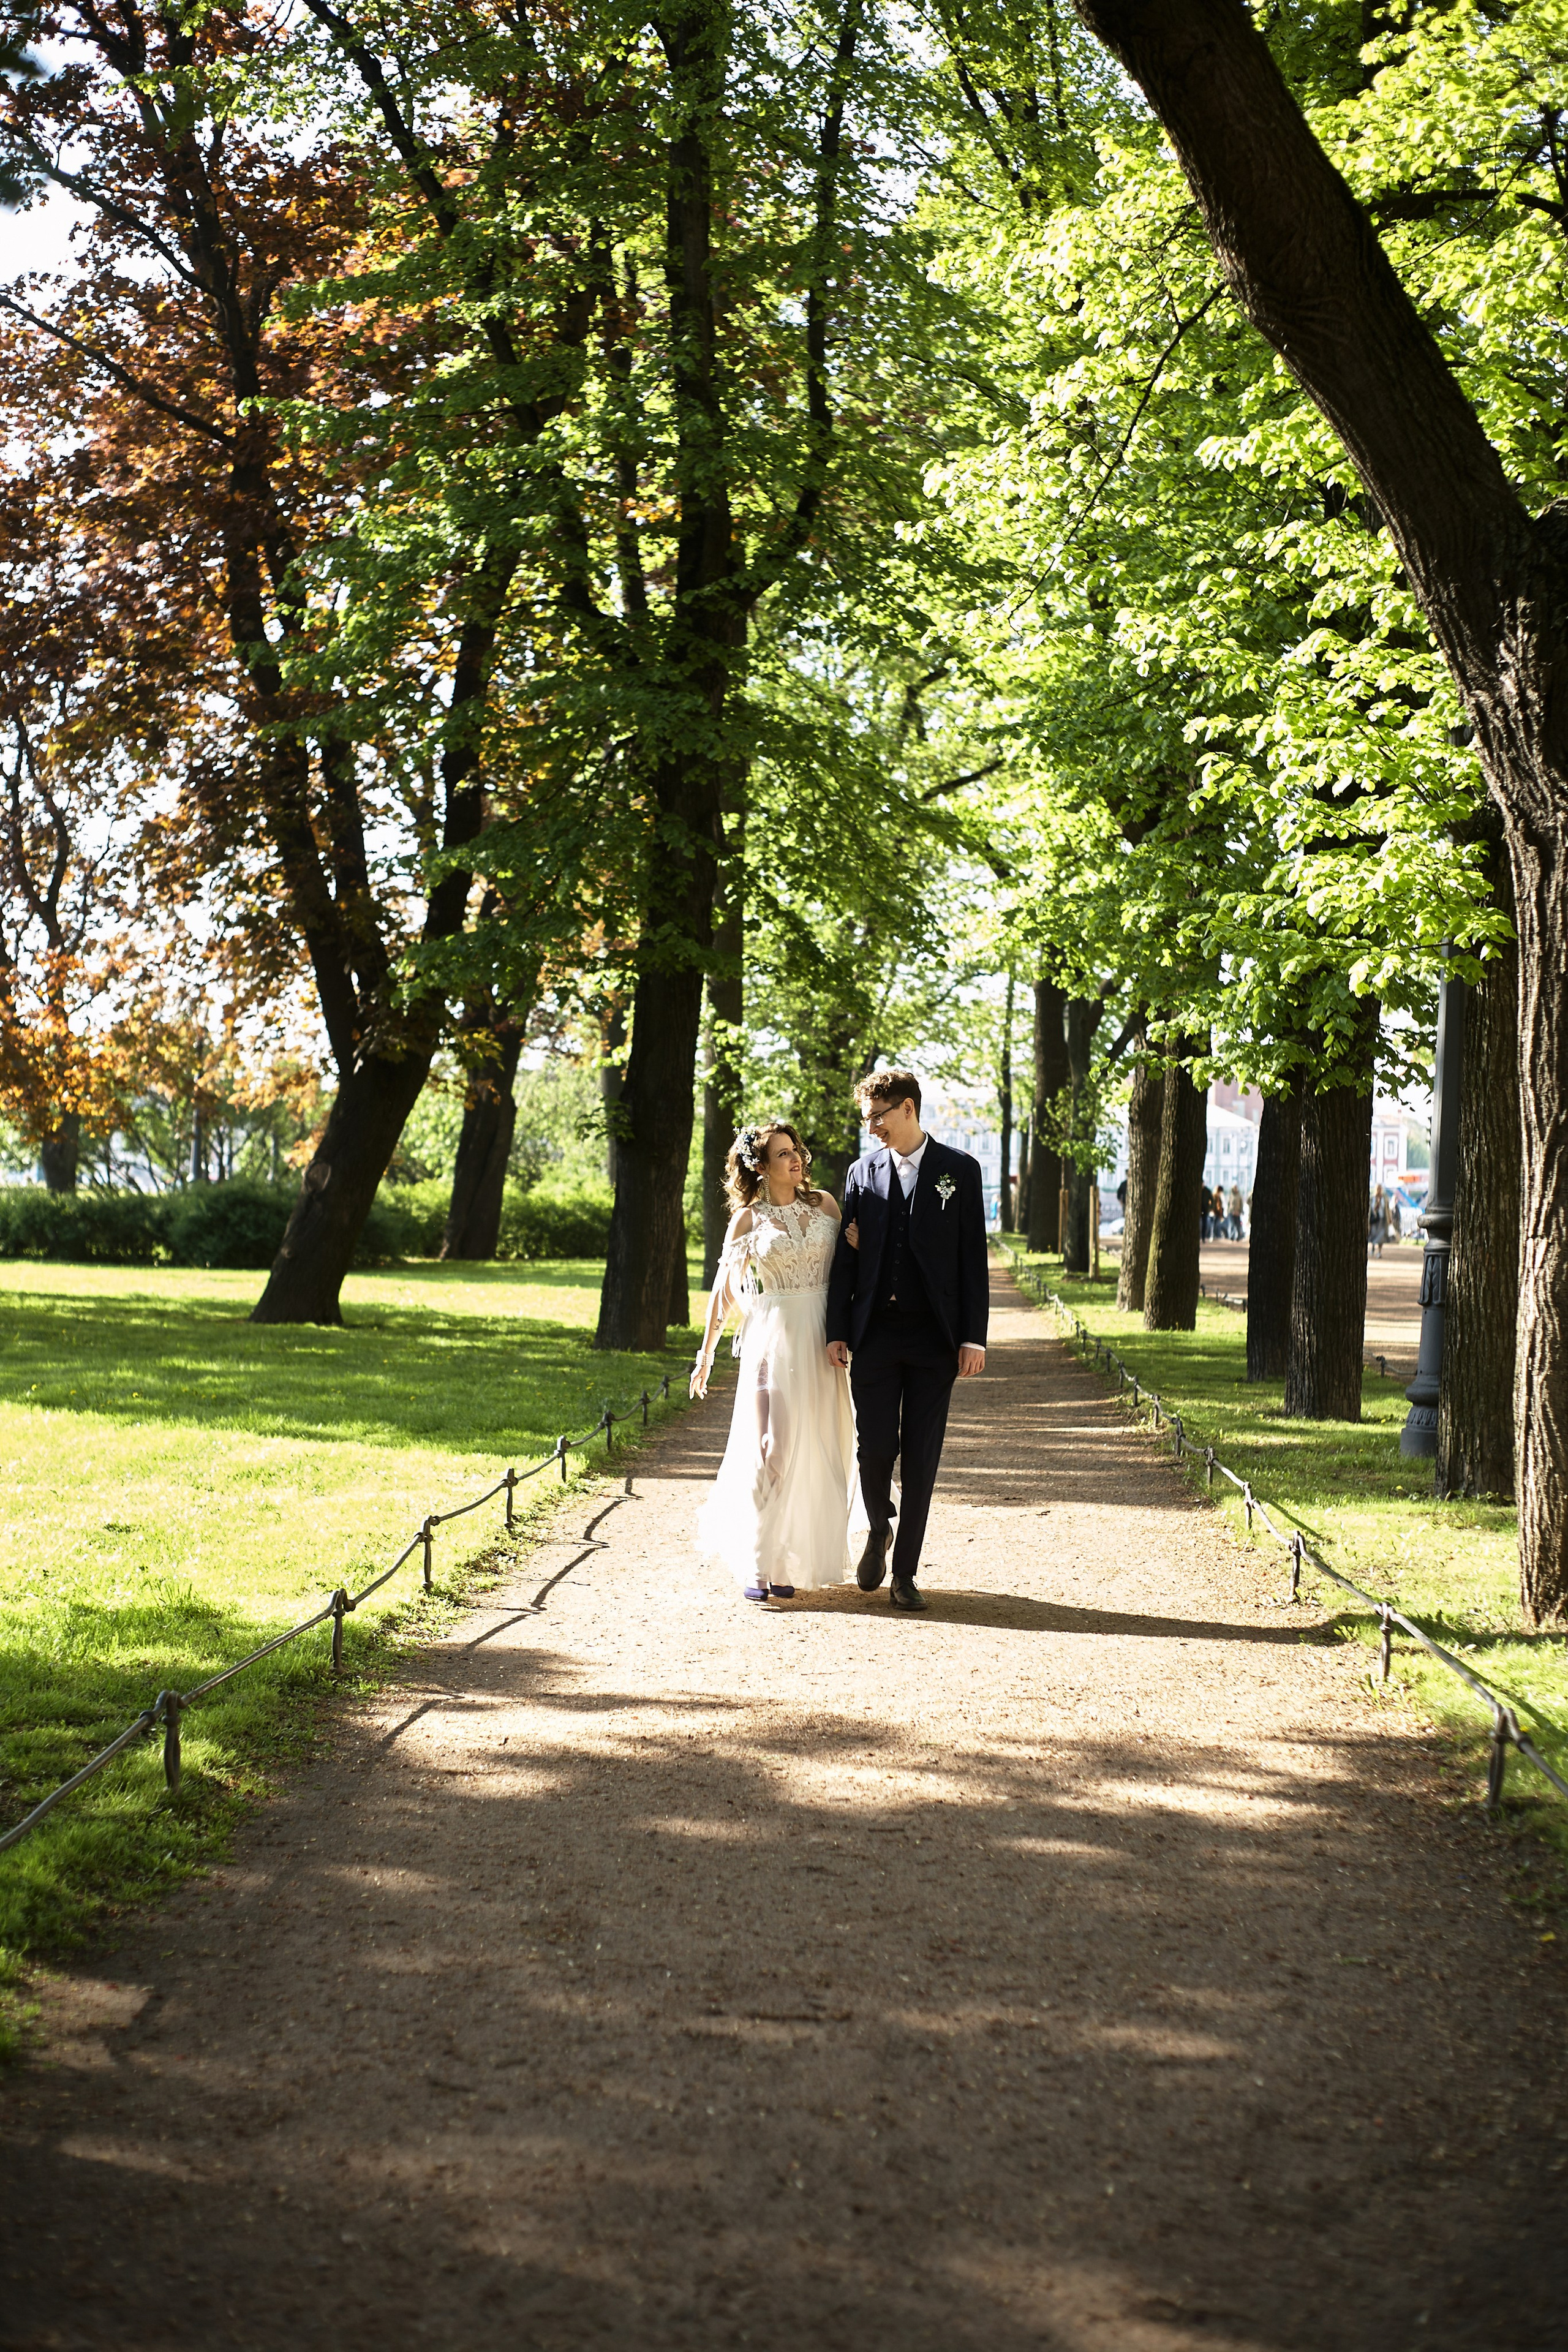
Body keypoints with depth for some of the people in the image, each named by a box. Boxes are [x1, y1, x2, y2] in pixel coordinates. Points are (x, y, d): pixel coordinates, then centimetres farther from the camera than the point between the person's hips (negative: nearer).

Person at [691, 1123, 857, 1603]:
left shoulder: (824, 1204, 8)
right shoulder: (748, 1220, 2)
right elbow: (723, 1289, 7)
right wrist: (705, 1354, 7)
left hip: (823, 1340, 3)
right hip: (773, 1337, -3)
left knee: (817, 1451, 5)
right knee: (772, 1448, -9)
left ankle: (796, 1559, 17)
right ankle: (759, 1566, -3)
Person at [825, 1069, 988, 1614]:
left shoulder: (959, 1170, 2)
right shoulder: (862, 1173, 8)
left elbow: (973, 1258, 1)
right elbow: (846, 1258, 9)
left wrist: (974, 1337, -5)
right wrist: (837, 1332, 1)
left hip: (934, 1337, -1)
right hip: (875, 1333, 2)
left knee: (920, 1456, 1)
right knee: (874, 1447, -2)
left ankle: (905, 1572, 10)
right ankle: (878, 1530, 28)